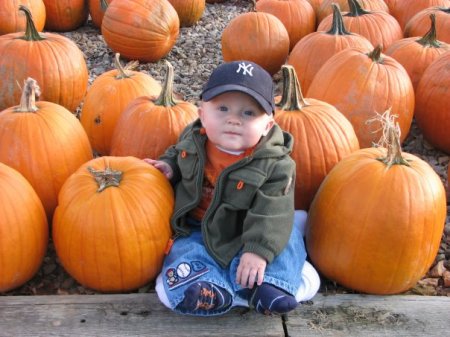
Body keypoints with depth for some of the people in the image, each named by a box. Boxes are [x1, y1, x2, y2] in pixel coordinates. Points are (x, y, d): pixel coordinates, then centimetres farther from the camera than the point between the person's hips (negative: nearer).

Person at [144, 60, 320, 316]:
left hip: (242, 235, -2)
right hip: (197, 230, 3)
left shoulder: (275, 165, -22)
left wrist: (259, 250, -38)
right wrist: (168, 166, -5)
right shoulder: (193, 140, -9)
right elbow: (178, 154, 16)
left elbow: (271, 215, -26)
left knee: (285, 237, -21)